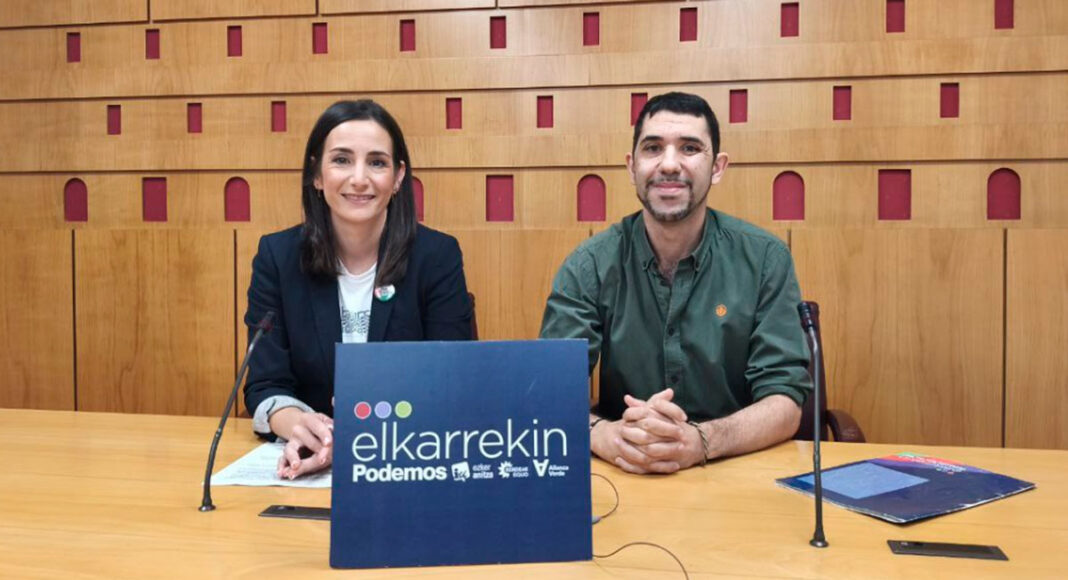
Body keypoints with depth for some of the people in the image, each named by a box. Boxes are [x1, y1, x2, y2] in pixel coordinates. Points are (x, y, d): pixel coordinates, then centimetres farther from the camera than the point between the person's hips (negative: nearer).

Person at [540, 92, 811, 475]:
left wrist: (701, 441, -29)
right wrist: (602, 434, -32)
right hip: (621, 475, 1)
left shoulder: (765, 259, -5)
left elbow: (785, 399, -9)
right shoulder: (589, 266, -4)